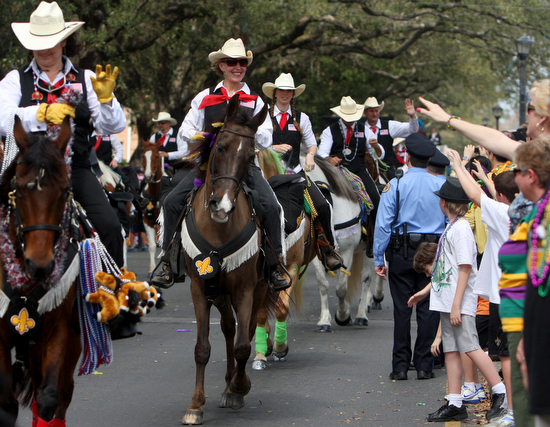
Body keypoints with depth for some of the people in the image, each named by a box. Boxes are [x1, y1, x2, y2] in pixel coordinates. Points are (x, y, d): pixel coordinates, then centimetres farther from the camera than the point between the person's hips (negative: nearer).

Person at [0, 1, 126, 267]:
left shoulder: (85, 79, 14)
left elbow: (113, 127, 6)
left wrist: (105, 98, -14)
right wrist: (43, 113, -24)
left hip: (75, 168, 0)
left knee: (109, 226, -18)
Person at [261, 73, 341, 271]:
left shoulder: (302, 118, 14)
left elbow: (312, 144, 17)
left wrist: (310, 155, -6)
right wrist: (274, 148, -12)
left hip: (296, 172, 2)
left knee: (323, 206, -16)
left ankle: (328, 249, 0)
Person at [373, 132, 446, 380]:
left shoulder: (395, 185, -5)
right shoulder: (441, 185, 1)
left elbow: (383, 224, -7)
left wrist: (379, 258, -2)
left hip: (402, 253, -1)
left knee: (402, 309, 3)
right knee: (427, 309, 5)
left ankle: (400, 366, 5)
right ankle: (424, 366, 7)